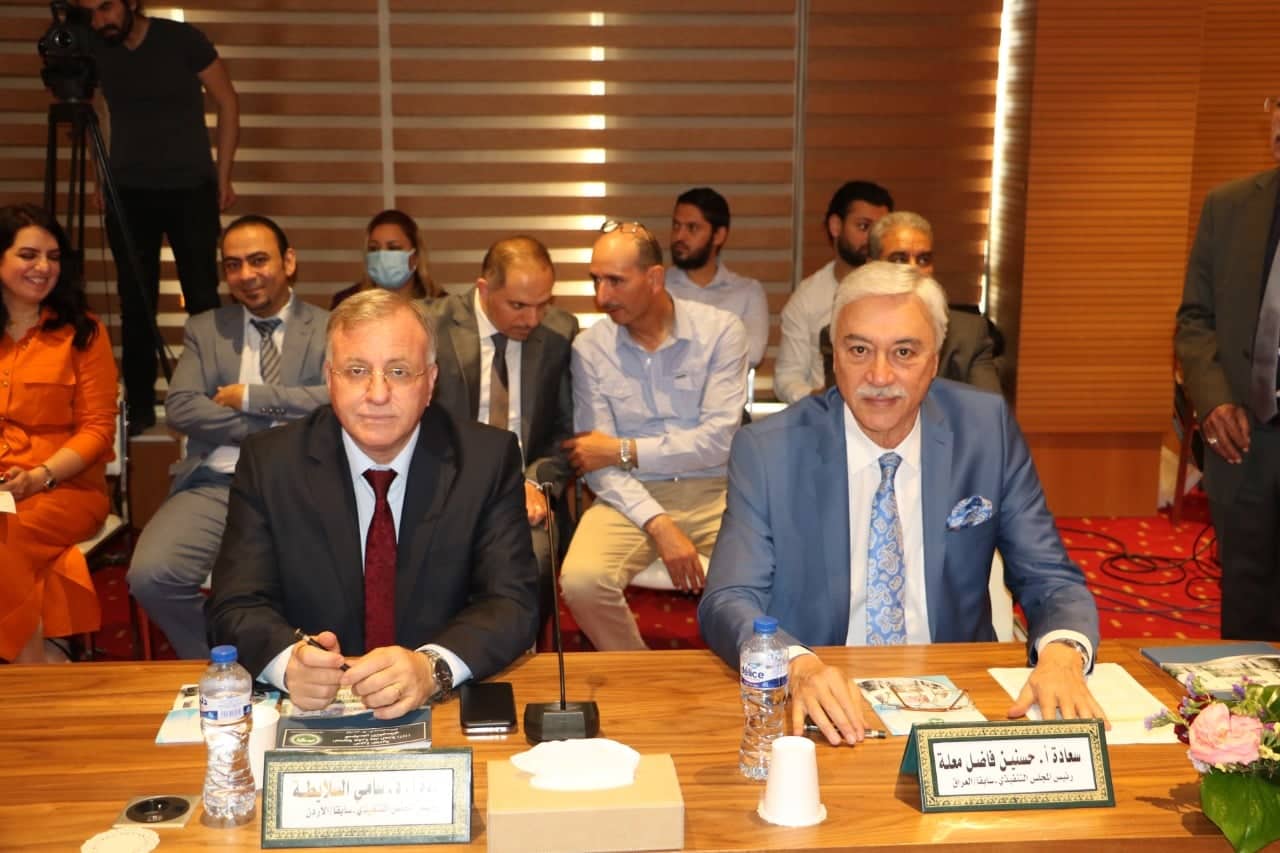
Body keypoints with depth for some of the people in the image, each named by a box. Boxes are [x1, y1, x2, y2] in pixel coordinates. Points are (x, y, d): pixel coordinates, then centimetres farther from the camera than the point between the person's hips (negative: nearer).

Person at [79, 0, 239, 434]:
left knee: (202, 298, -1)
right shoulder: (94, 49, -1)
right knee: (136, 303, 3)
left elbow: (227, 103, -3)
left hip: (191, 190, -3)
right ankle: (139, 405, 11)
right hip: (128, 193, 3)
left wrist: (223, 176, -4)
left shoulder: (182, 39, -9)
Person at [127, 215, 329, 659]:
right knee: (151, 575, -22)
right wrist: (277, 428, -7)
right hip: (216, 484, 3)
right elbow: (180, 409, 2)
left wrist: (250, 397, -5)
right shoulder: (204, 329, 16)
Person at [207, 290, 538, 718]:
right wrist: (290, 660, -28)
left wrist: (432, 667, -29)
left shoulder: (488, 458, -5)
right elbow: (236, 606, -5)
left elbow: (513, 602, -9)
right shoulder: (268, 462, -2)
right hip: (310, 711, 1)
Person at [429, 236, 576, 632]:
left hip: (525, 491, 1)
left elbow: (566, 428, 9)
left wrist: (538, 482, -8)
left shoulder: (560, 331, 4)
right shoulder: (432, 326, -2)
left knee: (532, 559, -29)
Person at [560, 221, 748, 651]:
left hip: (715, 491, -1)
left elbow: (718, 441, -9)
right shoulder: (589, 348, 2)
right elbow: (598, 463, -4)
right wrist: (659, 525, -18)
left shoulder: (720, 330, -2)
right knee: (581, 579, -27)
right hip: (633, 497, 1)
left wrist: (623, 450, -9)